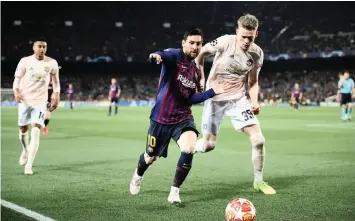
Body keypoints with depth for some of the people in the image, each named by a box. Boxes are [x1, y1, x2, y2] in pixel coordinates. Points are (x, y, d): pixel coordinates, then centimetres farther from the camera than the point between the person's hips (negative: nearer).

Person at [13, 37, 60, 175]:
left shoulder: (52, 63, -2)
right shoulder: (25, 61, -4)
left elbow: (56, 81, 10)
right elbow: (17, 79, -2)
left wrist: (56, 97, 1)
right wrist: (16, 93, -19)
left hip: (40, 101, -1)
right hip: (25, 100, 1)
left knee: (36, 131, -14)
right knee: (23, 129, 12)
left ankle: (29, 165, -14)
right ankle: (25, 150, 45)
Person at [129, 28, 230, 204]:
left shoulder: (196, 71, 5)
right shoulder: (175, 55, -11)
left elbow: (192, 99, 7)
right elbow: (165, 55, -37)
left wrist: (213, 91, -4)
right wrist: (157, 56, -61)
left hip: (183, 118, 3)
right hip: (161, 117, -3)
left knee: (189, 149, -25)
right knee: (151, 157, 14)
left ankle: (175, 191, -7)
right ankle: (138, 176, 52)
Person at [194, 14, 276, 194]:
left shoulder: (257, 54, -6)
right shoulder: (225, 42, -18)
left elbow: (253, 82, 6)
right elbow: (200, 53, -2)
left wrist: (255, 101, -10)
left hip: (238, 98, 3)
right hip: (214, 98, -3)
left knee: (259, 140, -9)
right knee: (207, 146, -4)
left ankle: (258, 181, 10)